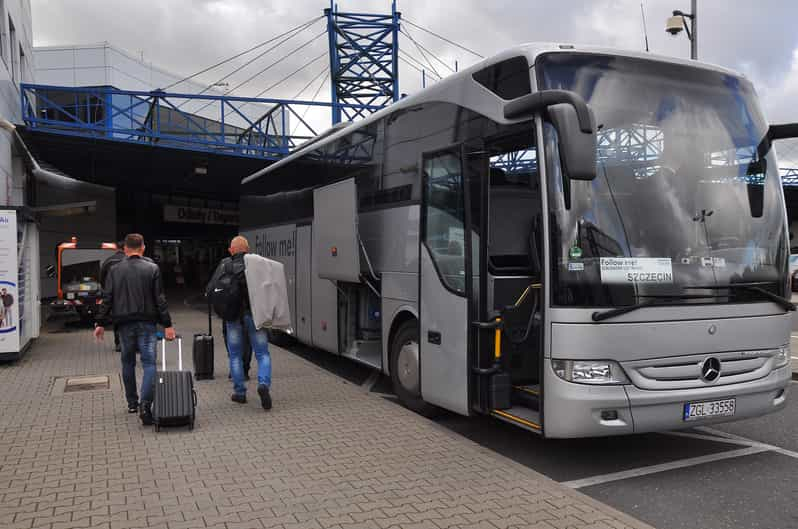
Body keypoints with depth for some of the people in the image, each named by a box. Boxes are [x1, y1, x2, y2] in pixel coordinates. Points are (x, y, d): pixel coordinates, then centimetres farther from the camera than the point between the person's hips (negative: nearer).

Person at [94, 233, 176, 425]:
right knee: (149, 362, -4)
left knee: (128, 362, 17)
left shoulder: (114, 270, 4)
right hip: (146, 323, -2)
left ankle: (132, 402, 25)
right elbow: (160, 300, -5)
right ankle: (145, 403, -21)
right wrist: (167, 325, -3)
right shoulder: (152, 268, -2)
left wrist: (101, 323, 8)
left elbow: (107, 299, 2)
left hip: (124, 323, 3)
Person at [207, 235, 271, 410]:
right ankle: (263, 384, -15)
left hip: (233, 316, 1)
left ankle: (239, 392, 18)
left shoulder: (225, 264, 0)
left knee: (235, 356, 14)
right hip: (254, 314, 0)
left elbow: (210, 290, -4)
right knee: (262, 354, 6)